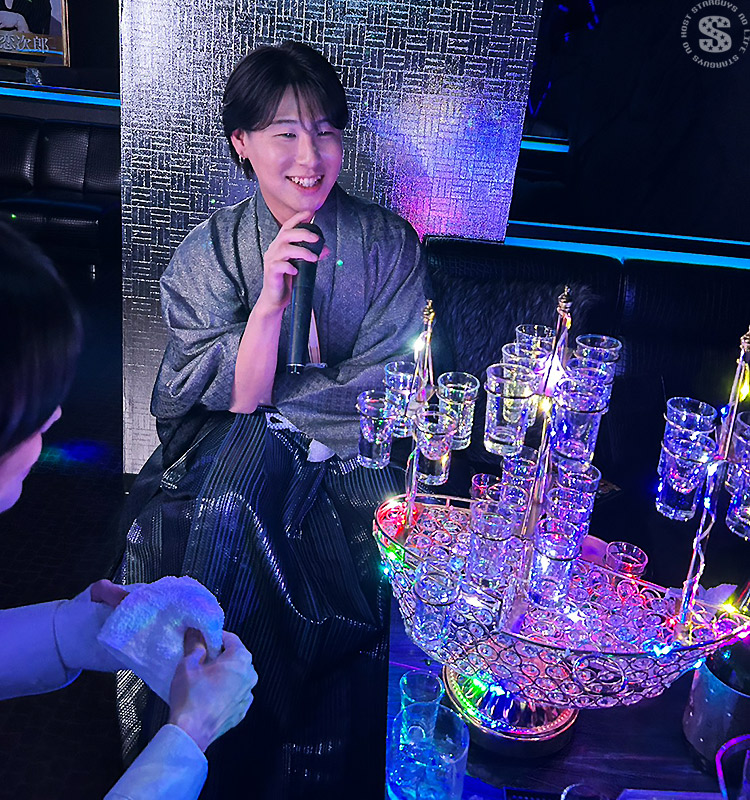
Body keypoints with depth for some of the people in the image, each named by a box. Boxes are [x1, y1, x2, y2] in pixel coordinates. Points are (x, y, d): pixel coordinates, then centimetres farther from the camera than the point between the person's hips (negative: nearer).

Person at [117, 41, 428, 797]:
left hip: (348, 460, -1)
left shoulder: (390, 243, 0)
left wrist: (267, 401, -8)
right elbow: (236, 400, -6)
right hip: (236, 453, 1)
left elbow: (382, 392, -2)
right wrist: (270, 296, -19)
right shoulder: (209, 250, 2)